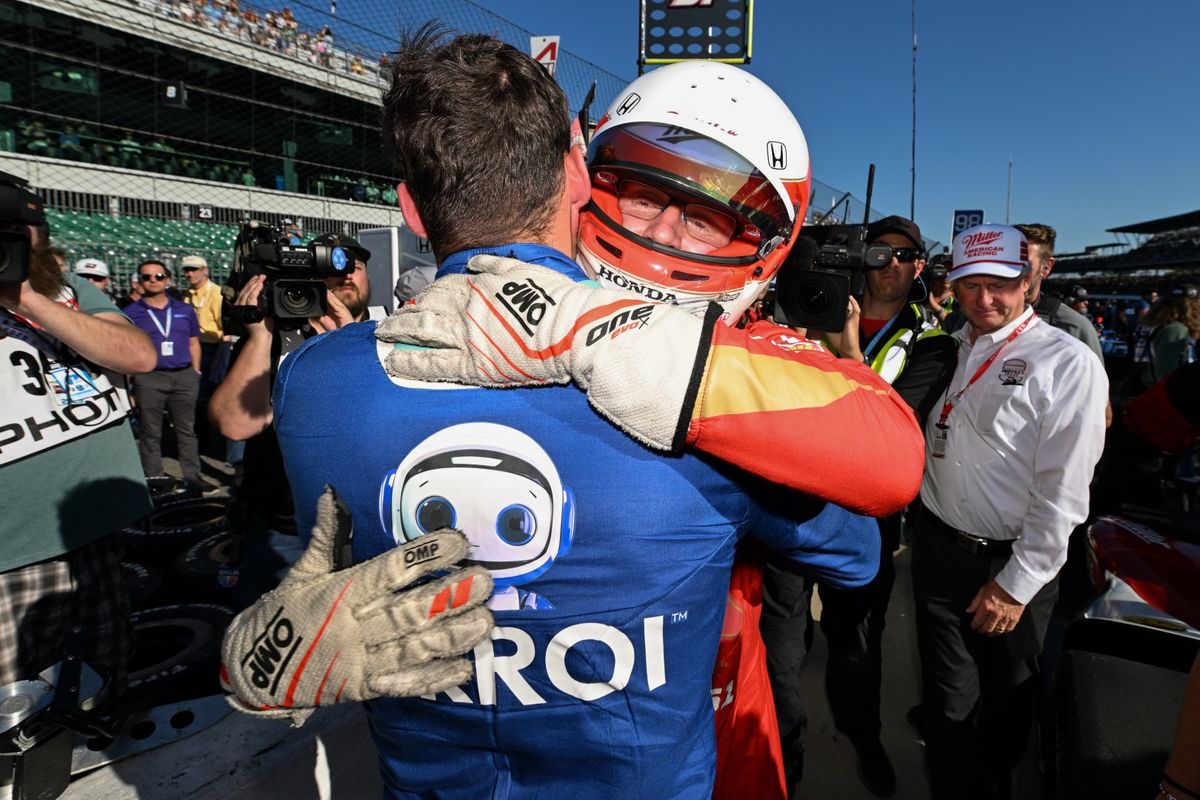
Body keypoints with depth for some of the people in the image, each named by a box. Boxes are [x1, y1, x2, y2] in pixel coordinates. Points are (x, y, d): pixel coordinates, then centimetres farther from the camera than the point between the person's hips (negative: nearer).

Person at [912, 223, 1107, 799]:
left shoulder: (1067, 363, -11)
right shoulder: (949, 348, 7)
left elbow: (1063, 491, -13)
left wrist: (1017, 584, -13)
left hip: (1012, 563, -3)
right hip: (937, 547, 4)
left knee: (1005, 703, 16)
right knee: (948, 700, 12)